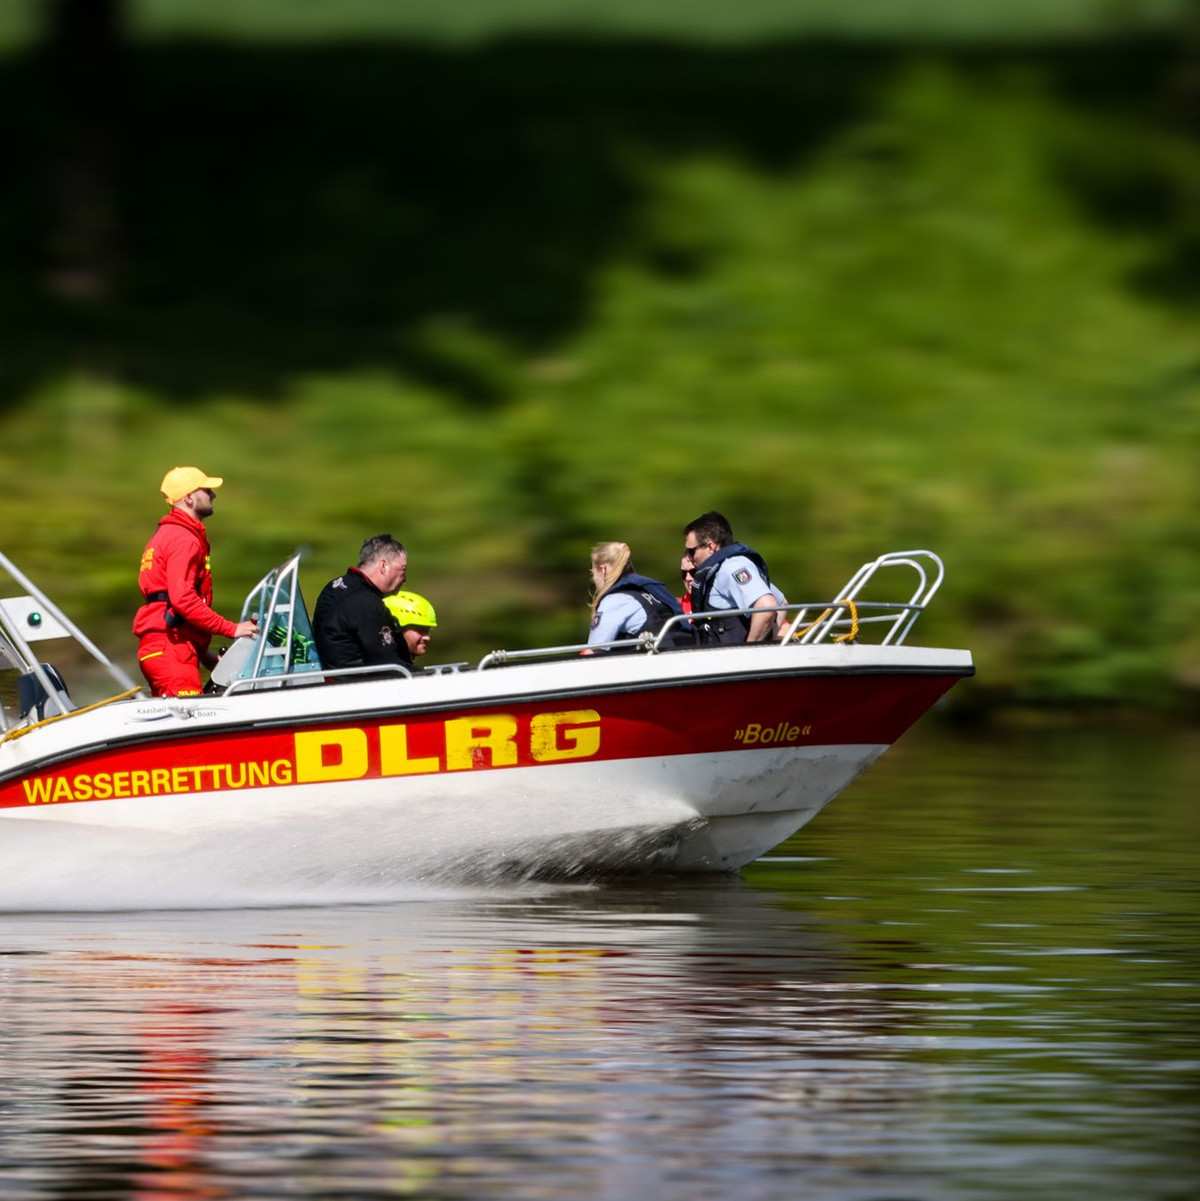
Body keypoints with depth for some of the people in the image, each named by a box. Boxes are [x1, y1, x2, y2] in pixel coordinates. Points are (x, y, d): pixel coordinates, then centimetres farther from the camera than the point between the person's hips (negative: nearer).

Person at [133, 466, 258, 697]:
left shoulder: (166, 534, 23)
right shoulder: (183, 539, -11)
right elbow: (183, 600, -21)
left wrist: (203, 652, 24)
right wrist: (231, 629, -18)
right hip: (171, 648, -11)